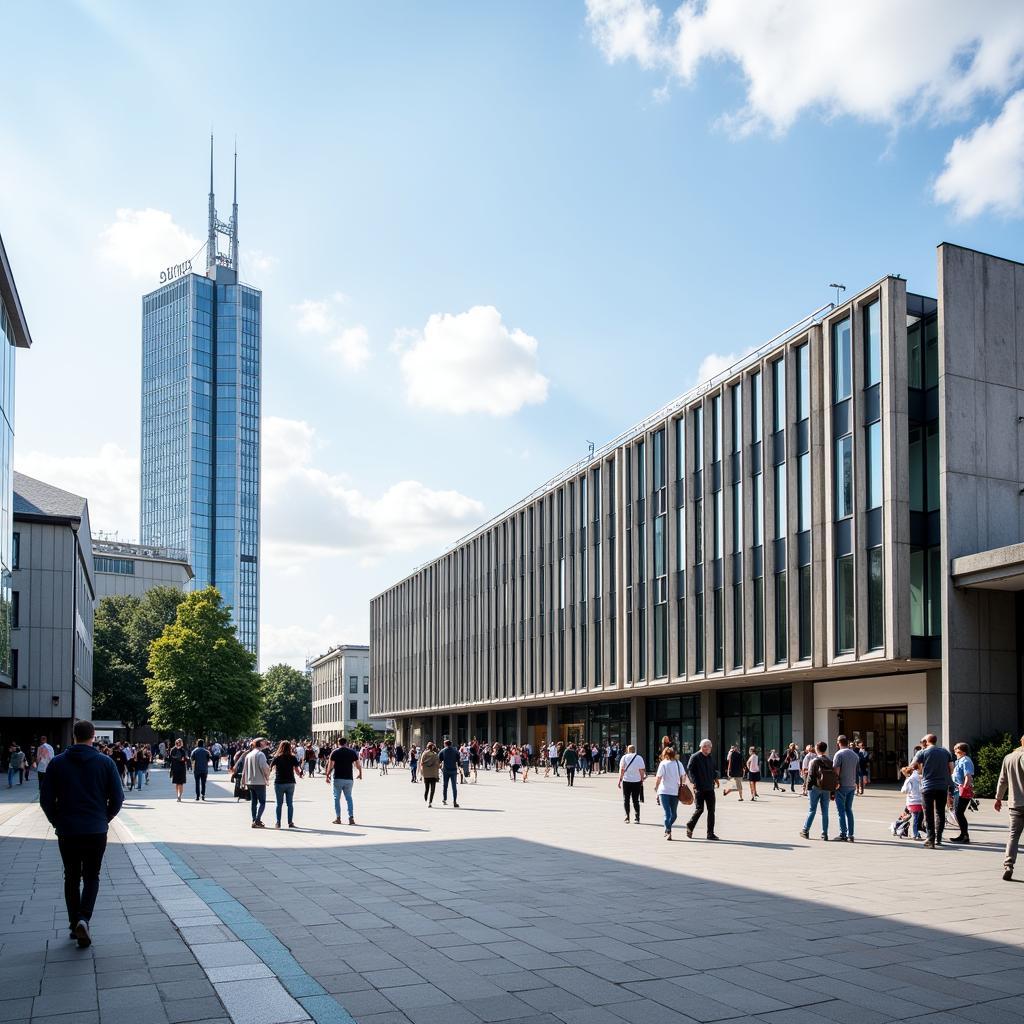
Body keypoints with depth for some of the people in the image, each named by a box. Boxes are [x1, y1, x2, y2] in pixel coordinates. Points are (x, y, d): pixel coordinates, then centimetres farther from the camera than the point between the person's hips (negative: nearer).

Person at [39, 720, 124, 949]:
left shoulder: (57, 763, -2)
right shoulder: (105, 763, -4)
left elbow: (46, 799, -2)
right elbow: (118, 797, -4)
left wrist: (57, 821, 12)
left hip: (66, 831, 1)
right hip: (96, 831, -1)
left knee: (71, 878, 15)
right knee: (91, 877, 10)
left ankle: (75, 924, 15)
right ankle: (84, 919, -11)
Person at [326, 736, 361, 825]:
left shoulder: (335, 752, -4)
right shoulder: (352, 752, 3)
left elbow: (331, 765, -9)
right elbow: (358, 765, 2)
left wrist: (328, 775, 1)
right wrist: (360, 773, 17)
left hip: (338, 778, -2)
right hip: (349, 778, 2)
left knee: (337, 798, 8)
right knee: (349, 798, 10)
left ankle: (338, 818, 7)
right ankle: (351, 818, 1)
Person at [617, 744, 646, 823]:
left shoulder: (624, 757, -1)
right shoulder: (639, 758, 1)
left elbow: (621, 770, -4)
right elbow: (642, 770, -2)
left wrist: (620, 780, 0)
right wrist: (642, 780, 8)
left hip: (626, 781, -1)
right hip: (636, 781, 1)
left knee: (626, 800, 9)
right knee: (636, 800, 10)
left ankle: (627, 817, 4)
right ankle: (637, 818, 2)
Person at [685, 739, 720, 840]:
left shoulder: (711, 758, 14)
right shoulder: (695, 757, -6)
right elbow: (689, 770, -10)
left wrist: (715, 778, 12)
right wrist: (695, 782, -18)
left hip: (710, 788, 6)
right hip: (699, 788, -6)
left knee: (711, 810, 2)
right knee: (699, 809, -5)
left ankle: (710, 833, 7)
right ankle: (690, 827, 19)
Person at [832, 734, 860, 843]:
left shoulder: (839, 754, -12)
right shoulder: (855, 755, 11)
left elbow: (836, 771, -16)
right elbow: (858, 771, 13)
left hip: (842, 786, -6)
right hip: (852, 786, 6)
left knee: (841, 810, -1)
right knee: (849, 810, 12)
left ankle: (843, 835, -2)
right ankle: (850, 835, 11)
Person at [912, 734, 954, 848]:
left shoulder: (922, 752, -2)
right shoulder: (945, 752, 8)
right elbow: (951, 770, 8)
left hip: (928, 787, -3)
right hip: (943, 786, 3)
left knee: (929, 813, 2)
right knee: (940, 813, 13)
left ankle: (931, 839, -3)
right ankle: (938, 838, 15)